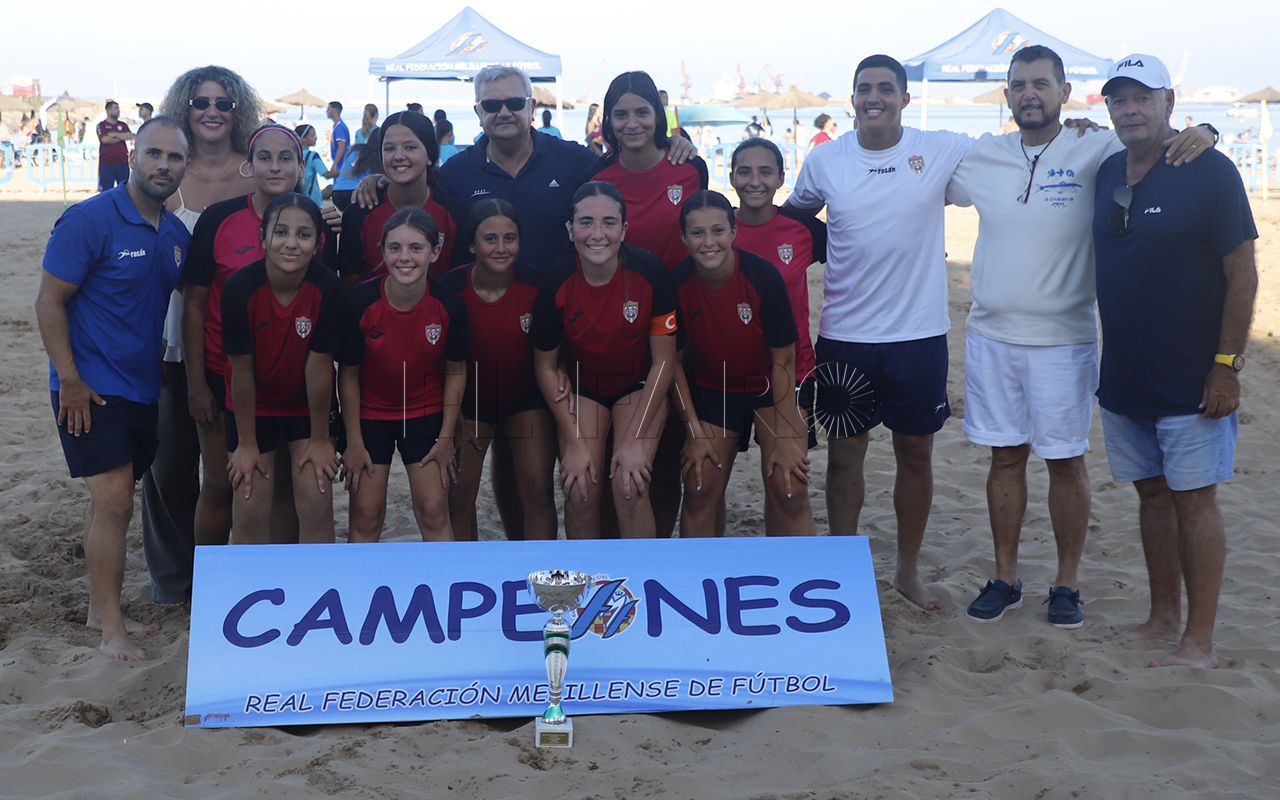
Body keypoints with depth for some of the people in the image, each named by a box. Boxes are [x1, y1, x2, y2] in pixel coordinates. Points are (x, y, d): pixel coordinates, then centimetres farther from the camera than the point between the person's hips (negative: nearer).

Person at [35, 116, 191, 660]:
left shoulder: (177, 235, 7)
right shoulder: (90, 220, -13)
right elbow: (50, 301, -13)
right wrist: (70, 380, -17)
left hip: (143, 388, 7)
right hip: (91, 389, -7)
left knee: (113, 502, 14)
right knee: (114, 500, -10)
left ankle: (100, 609, 25)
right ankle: (111, 627, -1)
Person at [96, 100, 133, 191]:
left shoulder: (123, 125, 12)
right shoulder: (102, 125, 2)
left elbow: (130, 136, -4)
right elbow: (105, 139, -14)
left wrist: (115, 134, -10)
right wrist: (122, 137, -4)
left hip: (123, 163, 4)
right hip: (106, 164, -3)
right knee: (106, 191, -1)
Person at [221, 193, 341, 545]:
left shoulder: (326, 287, -25)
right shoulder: (240, 287, -25)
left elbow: (319, 366, -18)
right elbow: (241, 369, -17)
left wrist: (320, 438, -9)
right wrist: (247, 444, -9)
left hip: (308, 405, 0)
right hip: (253, 406, 0)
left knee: (317, 503, -4)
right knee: (250, 510, 0)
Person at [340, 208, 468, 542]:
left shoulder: (449, 304, -20)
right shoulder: (360, 301, -22)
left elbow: (455, 372, -5)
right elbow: (348, 374, -10)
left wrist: (446, 437, -3)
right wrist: (354, 442, -6)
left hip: (426, 413, 1)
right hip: (370, 413, 0)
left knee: (434, 512, 0)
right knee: (366, 515, 2)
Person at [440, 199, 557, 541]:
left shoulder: (536, 285, -19)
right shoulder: (451, 288, -19)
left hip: (526, 395, 0)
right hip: (470, 399, 0)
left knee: (538, 488, -9)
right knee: (458, 495, 1)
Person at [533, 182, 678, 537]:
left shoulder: (649, 271, -23)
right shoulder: (557, 281, -20)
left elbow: (663, 361, -15)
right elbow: (545, 366, -8)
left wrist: (635, 440, -17)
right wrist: (573, 442, -12)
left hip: (640, 385, -1)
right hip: (582, 385, 1)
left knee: (630, 487, -20)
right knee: (580, 490, -13)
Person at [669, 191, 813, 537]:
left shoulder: (763, 275, -25)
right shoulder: (677, 283, -20)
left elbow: (783, 359, -18)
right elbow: (673, 360, -7)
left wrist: (785, 439, -17)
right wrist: (695, 432, -7)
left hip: (770, 386, -2)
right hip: (710, 388, 2)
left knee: (788, 489, -12)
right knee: (700, 489, -2)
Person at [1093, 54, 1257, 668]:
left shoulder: (1208, 171, -11)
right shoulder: (1108, 173, 7)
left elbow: (1242, 273, -12)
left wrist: (1227, 364, -15)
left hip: (1191, 380, -6)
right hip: (1124, 376, 6)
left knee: (1193, 500, -2)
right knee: (1152, 495, 13)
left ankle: (1199, 642, 4)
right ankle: (1163, 617, 25)